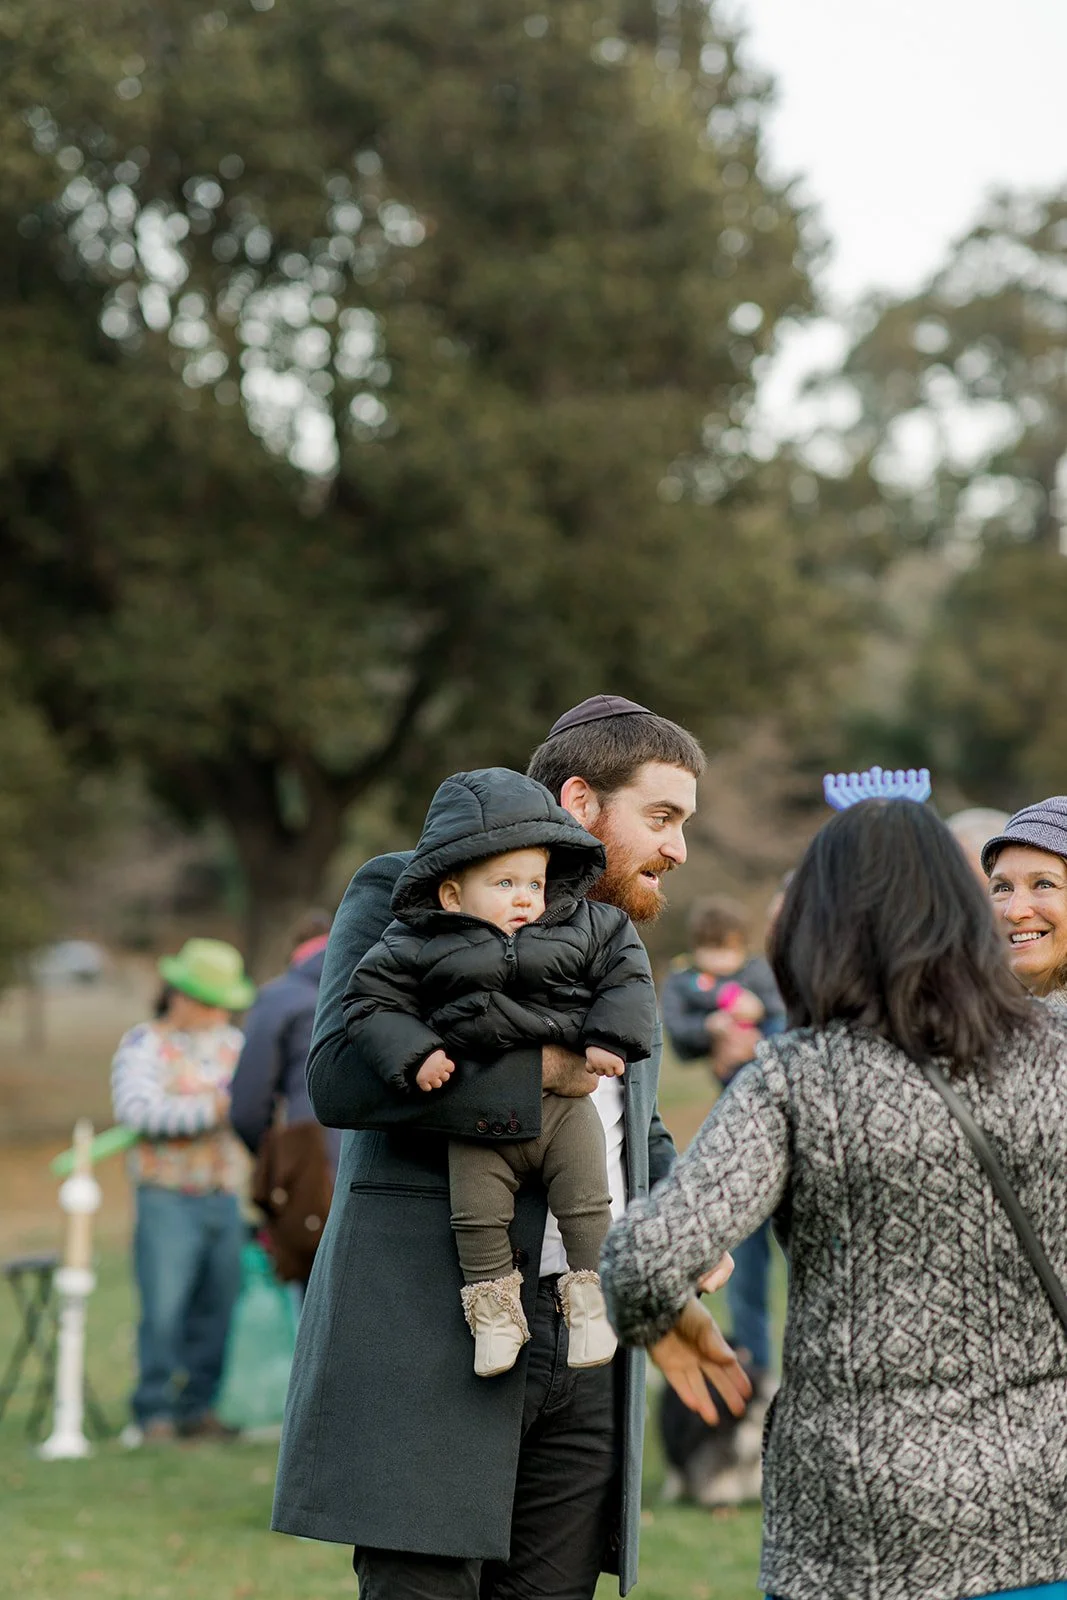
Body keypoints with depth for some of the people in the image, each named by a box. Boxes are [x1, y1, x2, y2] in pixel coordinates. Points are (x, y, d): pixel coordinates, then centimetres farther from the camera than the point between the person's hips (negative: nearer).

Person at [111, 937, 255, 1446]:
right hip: (168, 1199, -5)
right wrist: (212, 1109, -22)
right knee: (164, 1312, -9)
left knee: (216, 1310, 4)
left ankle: (199, 1409, 10)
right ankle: (155, 1415, -2)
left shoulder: (232, 1044, 16)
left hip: (227, 1199, 5)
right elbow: (137, 1109, -18)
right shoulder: (143, 1045, -3)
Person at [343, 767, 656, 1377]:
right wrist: (413, 1053, -18)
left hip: (563, 1103, 1)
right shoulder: (417, 947, -7)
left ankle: (589, 1293, 15)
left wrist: (610, 1038, -6)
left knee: (586, 1198, -1)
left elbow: (626, 972, 6)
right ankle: (494, 1304, 13)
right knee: (477, 1210, -3)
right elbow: (373, 1001, -4)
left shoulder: (583, 927, -1)